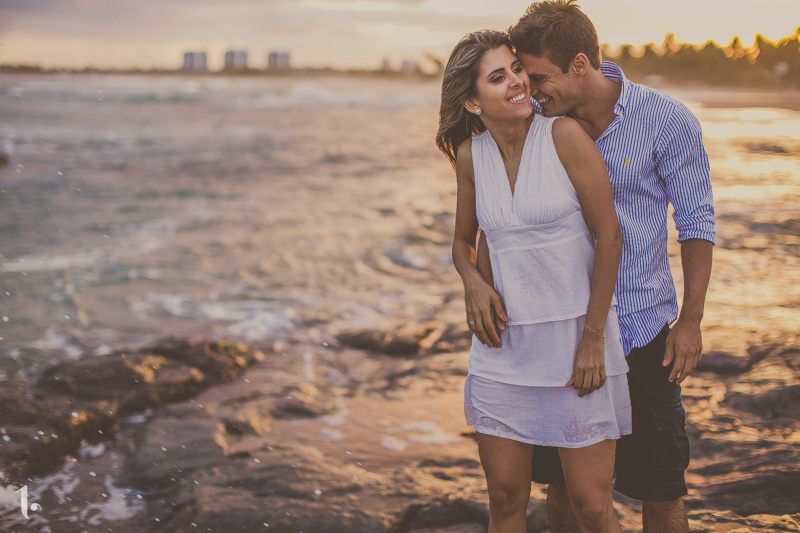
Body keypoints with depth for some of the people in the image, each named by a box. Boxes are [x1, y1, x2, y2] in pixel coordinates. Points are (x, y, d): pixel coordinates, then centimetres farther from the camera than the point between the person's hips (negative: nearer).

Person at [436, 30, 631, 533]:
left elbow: (609, 237, -9)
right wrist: (474, 283, -6)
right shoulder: (470, 154, 2)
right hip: (505, 342, 4)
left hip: (577, 337, -3)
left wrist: (593, 339, -10)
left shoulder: (565, 136, -11)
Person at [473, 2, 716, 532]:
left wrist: (691, 321, -5)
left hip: (642, 329, -2)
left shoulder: (667, 121, -11)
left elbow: (697, 222, -4)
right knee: (562, 482, 13)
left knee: (661, 488, 7)